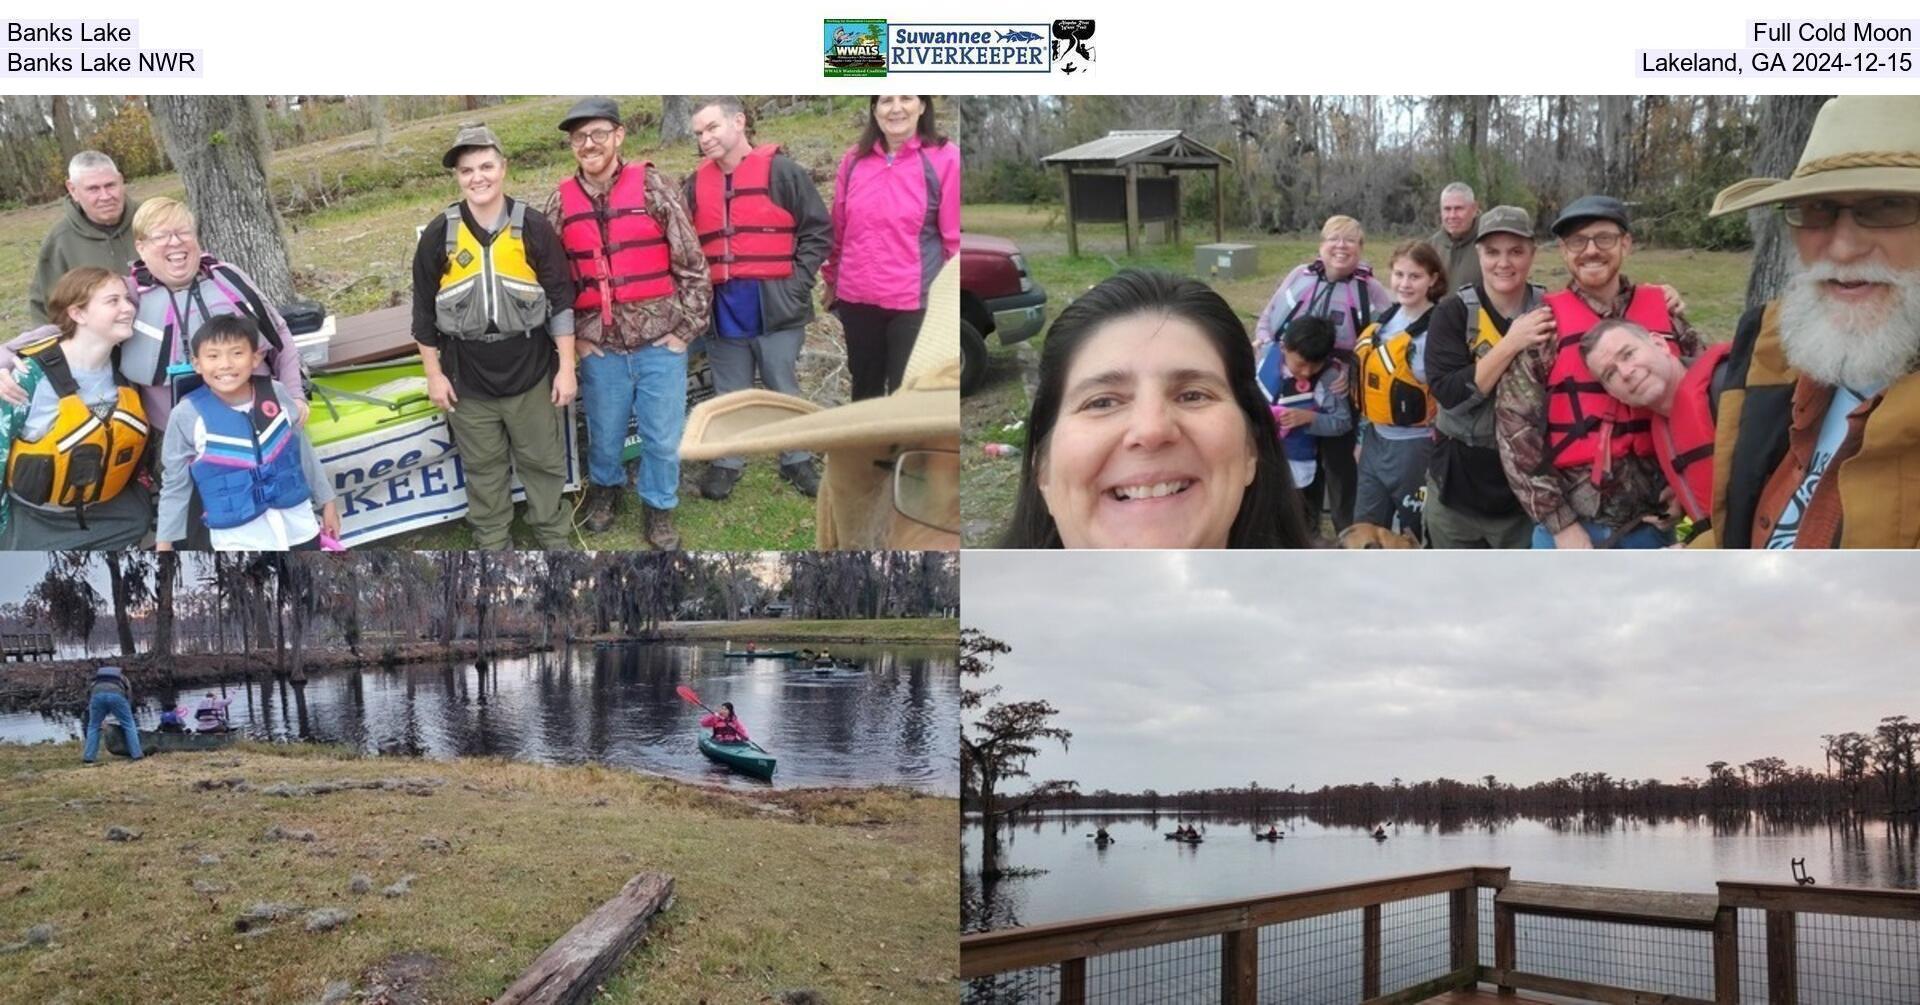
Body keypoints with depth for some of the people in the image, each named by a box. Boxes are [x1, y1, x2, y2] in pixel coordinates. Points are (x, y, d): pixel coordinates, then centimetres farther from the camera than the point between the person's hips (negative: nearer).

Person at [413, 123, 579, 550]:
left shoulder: (534, 229, -7)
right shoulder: (439, 235, -4)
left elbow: (561, 300, -3)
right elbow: (425, 310, 3)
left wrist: (566, 367, -4)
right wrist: (434, 374, 2)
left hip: (531, 374, -1)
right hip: (467, 380, 1)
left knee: (543, 462, 12)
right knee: (484, 469, 13)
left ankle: (553, 535, 30)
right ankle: (492, 541, 29)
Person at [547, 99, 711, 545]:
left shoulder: (653, 186, -6)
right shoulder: (561, 202, 2)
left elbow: (692, 262, -5)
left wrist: (686, 328, -6)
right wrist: (572, 335, 4)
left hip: (660, 341, -2)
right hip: (599, 346, 2)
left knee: (663, 437, 6)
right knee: (604, 434, 15)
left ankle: (659, 507, 27)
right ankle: (605, 487, 42)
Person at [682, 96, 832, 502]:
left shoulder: (781, 171, -5)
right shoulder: (697, 183, 10)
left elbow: (819, 230, -5)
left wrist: (795, 283, -10)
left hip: (776, 307, -4)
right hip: (723, 311, 4)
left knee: (784, 390, 8)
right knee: (729, 394, 13)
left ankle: (796, 461, 22)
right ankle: (726, 462, 25)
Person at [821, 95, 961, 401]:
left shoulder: (944, 158, -8)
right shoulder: (855, 159, 5)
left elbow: (955, 236, -5)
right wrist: (831, 279, 20)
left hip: (916, 301, -4)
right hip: (857, 298, 5)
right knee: (865, 389, 19)